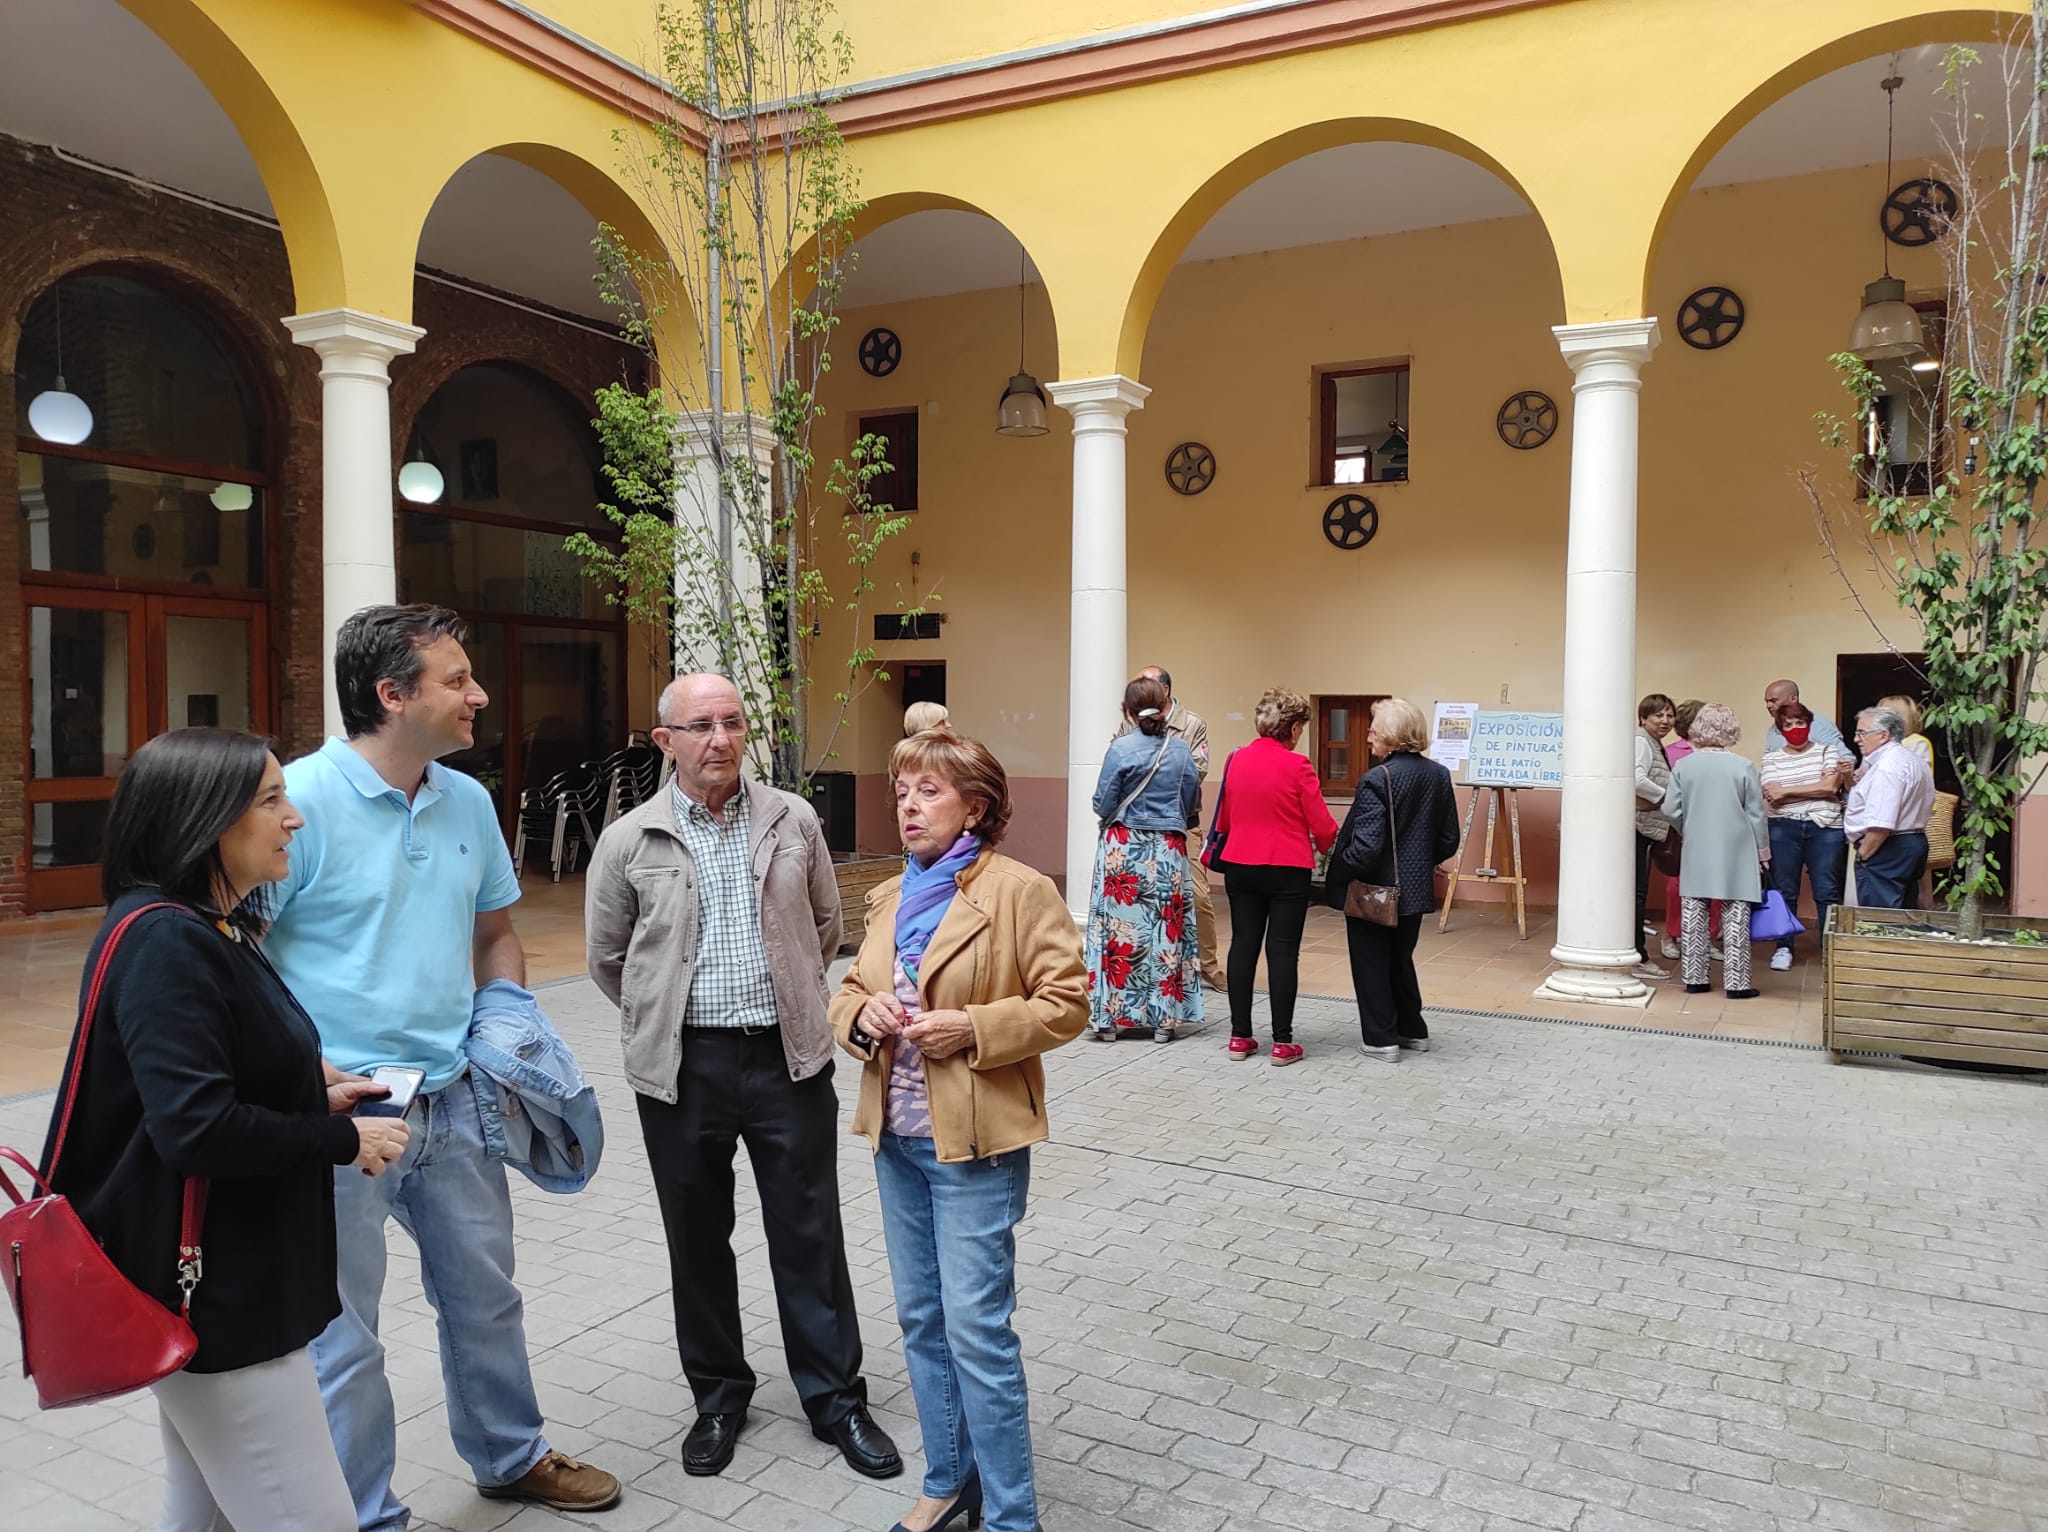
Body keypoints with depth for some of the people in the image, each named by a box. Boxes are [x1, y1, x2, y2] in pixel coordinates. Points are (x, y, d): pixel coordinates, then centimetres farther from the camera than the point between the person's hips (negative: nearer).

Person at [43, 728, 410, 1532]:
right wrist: (344, 1142, -17)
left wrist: (315, 1096, 4)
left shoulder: (208, 928, 10)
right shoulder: (165, 939, -21)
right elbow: (197, 1128, -28)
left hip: (233, 1276, 10)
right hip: (207, 1289, -10)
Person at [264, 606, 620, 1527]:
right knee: (341, 1334, 9)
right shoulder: (301, 800, -16)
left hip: (454, 1100, 6)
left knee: (485, 1296, 21)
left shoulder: (469, 802, 5)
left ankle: (510, 1457, 43)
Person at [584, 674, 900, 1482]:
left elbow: (825, 924, 13)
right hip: (681, 1068, 0)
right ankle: (718, 1393, 33)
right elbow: (607, 957, 8)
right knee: (697, 1237, 13)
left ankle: (835, 1397, 24)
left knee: (809, 1233, 8)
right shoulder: (629, 841, -3)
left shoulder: (793, 819, 0)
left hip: (788, 1057, 0)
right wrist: (666, 1023, 12)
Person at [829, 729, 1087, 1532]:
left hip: (975, 1142, -7)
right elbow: (847, 993, 16)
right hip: (897, 1138, 7)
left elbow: (1066, 1002, -12)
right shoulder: (891, 897, 10)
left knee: (977, 1330, -2)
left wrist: (973, 1027, -21)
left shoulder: (1020, 890, -10)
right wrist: (862, 1012, -7)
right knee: (921, 1319, 17)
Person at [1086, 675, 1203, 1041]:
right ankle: (1163, 1018, 13)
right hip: (1169, 850, 3)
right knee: (1166, 929, 8)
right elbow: (1192, 805, 6)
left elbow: (1104, 806, -9)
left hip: (1124, 850, -3)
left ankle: (1111, 1015, 6)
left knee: (1119, 928, 3)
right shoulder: (1180, 748, 0)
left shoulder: (1121, 749, -11)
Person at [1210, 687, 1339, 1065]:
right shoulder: (1297, 766, -13)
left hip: (1240, 867, 5)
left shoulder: (1236, 760, 2)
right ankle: (1282, 1042, 6)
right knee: (1283, 951, 2)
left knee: (1243, 945, 10)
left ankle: (1240, 1036, 15)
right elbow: (1322, 826, -8)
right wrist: (1326, 845, 13)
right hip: (1287, 870, -4)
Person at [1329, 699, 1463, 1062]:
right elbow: (1448, 841, 6)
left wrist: (1336, 872, -11)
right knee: (1400, 960, 23)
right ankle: (1412, 1030, 31)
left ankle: (1381, 1040, 12)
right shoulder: (1439, 776, 1)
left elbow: (1366, 846, -25)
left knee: (1371, 964, 7)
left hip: (1373, 893, -7)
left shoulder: (1377, 780, -20)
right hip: (1415, 889, 7)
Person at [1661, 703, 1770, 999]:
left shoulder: (1683, 765, -3)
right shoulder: (1743, 767, -8)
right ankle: (1736, 983, 7)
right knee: (1735, 918, 4)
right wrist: (1762, 850, 8)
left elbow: (1671, 809, -3)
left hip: (1695, 854, 2)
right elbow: (1756, 815, -4)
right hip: (1735, 855, -2)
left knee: (1694, 916, 9)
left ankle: (1694, 979, 14)